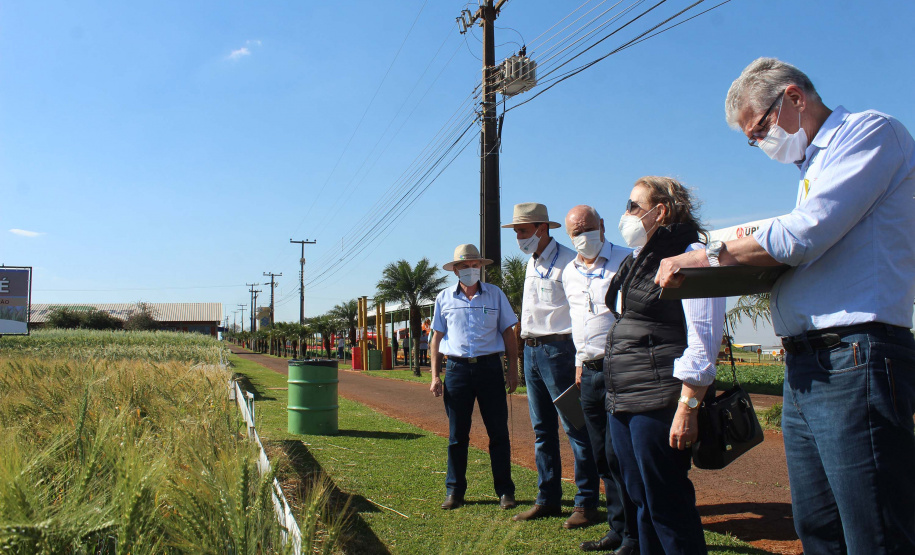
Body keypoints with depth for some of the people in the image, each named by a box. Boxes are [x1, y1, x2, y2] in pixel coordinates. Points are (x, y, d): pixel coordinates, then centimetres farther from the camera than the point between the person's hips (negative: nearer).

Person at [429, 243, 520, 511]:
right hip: (457, 369, 1)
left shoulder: (495, 294, 7)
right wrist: (435, 376, 4)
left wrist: (513, 369, 1)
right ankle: (454, 491, 17)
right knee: (457, 435, 6)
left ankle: (505, 491, 13)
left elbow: (508, 333, 9)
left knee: (499, 432, 3)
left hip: (489, 367, 0)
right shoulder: (445, 298, 8)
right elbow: (437, 337, 11)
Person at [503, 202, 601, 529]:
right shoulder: (531, 264, 16)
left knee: (575, 428, -2)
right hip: (531, 350, 9)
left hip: (557, 348, -9)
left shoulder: (567, 262, -11)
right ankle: (547, 499, 22)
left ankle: (586, 503, 8)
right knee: (542, 429, 13)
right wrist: (528, 344, 15)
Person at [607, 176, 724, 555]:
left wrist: (688, 408, -20)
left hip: (659, 403, -9)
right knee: (641, 500, 17)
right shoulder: (636, 260, 17)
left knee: (667, 505, 1)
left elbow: (703, 340, -16)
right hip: (622, 403, 9)